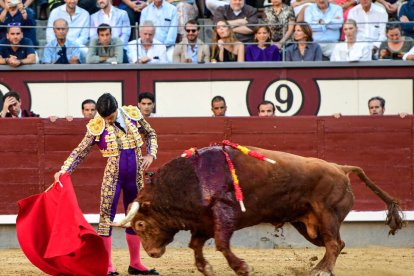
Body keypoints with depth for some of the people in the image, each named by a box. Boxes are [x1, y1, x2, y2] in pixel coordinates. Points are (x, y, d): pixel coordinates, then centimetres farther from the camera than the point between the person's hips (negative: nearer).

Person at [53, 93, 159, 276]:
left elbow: (150, 134, 13)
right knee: (106, 217, -6)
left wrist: (151, 154, -1)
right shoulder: (96, 127, -11)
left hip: (135, 177, 4)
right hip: (112, 177, -3)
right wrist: (64, 170, -16)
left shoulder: (133, 114, -2)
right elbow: (80, 152, -6)